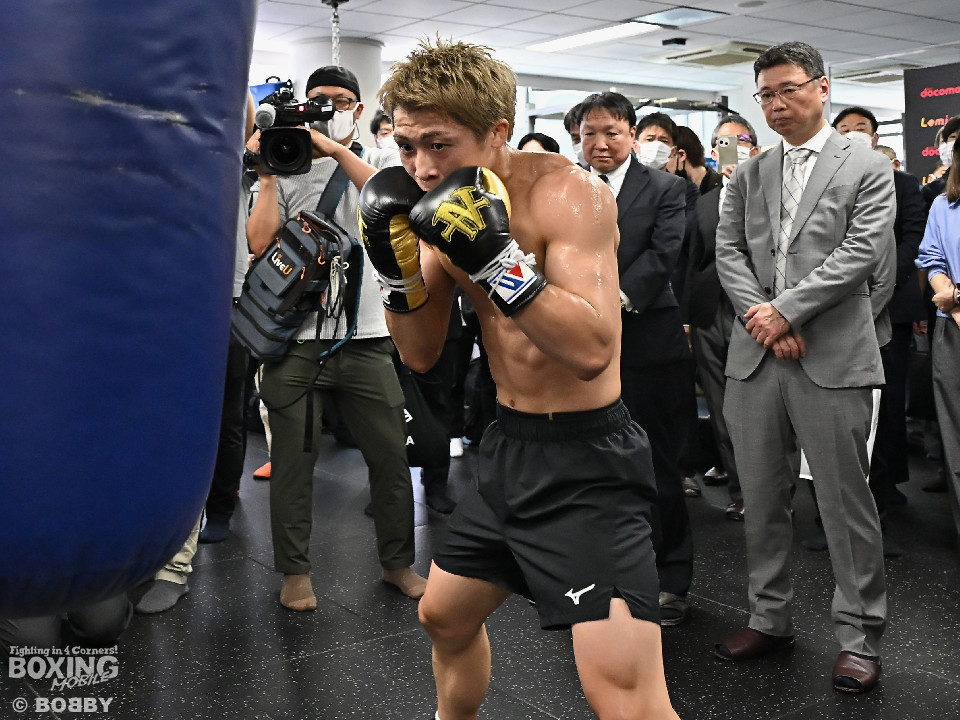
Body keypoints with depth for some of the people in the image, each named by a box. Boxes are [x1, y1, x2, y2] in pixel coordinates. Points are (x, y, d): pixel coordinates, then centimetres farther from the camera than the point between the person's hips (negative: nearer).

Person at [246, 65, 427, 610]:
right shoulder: (287, 169, 10)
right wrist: (269, 175, -5)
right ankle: (295, 571, 20)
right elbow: (260, 242, -2)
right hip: (297, 335, 0)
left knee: (391, 454, 6)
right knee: (294, 458, 5)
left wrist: (337, 150, -17)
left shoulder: (380, 161, 10)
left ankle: (398, 562, 24)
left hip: (366, 335, 1)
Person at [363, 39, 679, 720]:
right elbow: (422, 353, 5)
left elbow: (591, 350, -30)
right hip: (510, 445, 8)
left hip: (587, 459, -8)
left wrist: (494, 256, -35)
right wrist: (398, 271, -12)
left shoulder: (566, 193, -19)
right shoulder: (445, 201, 3)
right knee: (443, 617, 24)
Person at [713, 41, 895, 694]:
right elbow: (729, 252, 6)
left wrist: (785, 309, -14)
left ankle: (859, 635, 15)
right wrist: (762, 317, -9)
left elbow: (861, 254, -9)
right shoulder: (748, 175, 14)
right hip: (755, 355, 5)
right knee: (762, 501, 12)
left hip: (832, 359, -4)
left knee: (846, 502, 1)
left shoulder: (867, 168, 2)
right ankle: (770, 619, 26)